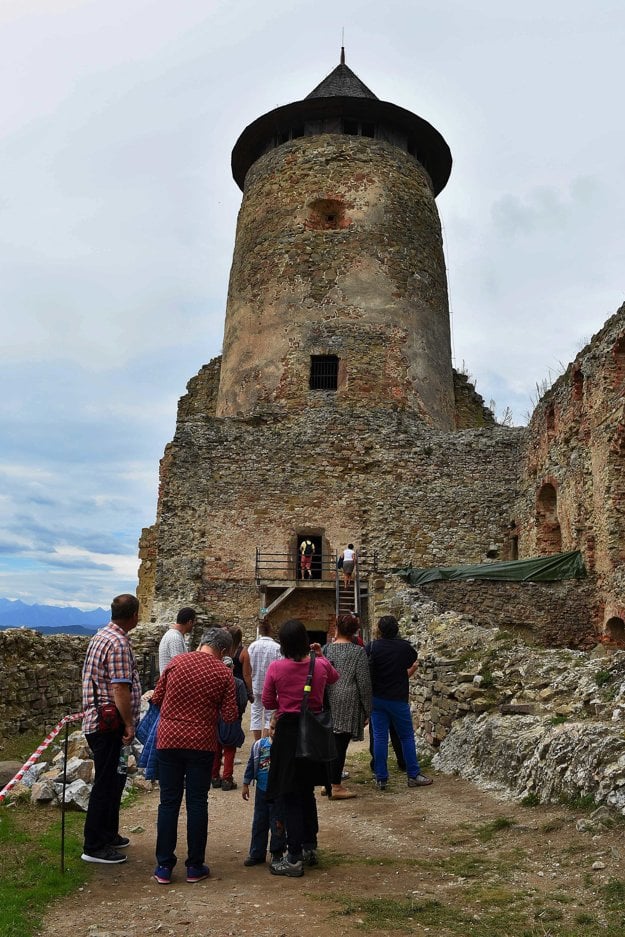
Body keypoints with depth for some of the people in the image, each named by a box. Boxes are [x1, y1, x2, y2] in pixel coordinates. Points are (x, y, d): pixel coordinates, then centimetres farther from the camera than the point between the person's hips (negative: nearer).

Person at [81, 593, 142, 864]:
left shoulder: (101, 636, 12)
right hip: (109, 725, -10)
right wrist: (129, 725, -16)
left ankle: (108, 835, 32)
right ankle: (94, 847, 10)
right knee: (106, 783, 0)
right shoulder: (118, 643, -19)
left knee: (113, 780, 20)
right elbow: (120, 689, -23)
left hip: (98, 721, 10)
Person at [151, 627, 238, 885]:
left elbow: (157, 698, 6)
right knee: (197, 804, 9)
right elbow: (230, 716, -6)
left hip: (169, 740, 1)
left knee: (169, 803, 9)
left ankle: (164, 866, 15)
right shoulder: (223, 673, -6)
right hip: (202, 744, -1)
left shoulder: (176, 662, -2)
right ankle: (195, 866, 16)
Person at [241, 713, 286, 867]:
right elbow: (251, 765, 7)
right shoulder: (259, 745, -3)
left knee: (278, 824, 7)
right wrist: (246, 784, 9)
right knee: (259, 823, 13)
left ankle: (277, 853, 24)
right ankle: (257, 853, 26)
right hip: (261, 791, 4)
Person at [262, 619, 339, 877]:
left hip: (288, 730, -4)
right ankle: (310, 847, 30)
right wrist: (320, 655, 22)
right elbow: (334, 677, 18)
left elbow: (267, 702, -2)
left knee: (291, 796, 5)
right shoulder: (321, 665, -5)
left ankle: (294, 859, 8)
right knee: (307, 791, 21)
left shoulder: (276, 667, -13)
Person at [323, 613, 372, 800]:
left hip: (327, 702, 5)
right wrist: (367, 710, 1)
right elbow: (364, 682, -6)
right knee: (340, 744, -1)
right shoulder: (358, 651, -5)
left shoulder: (327, 649, 6)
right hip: (347, 703, -4)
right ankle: (336, 787, 5)